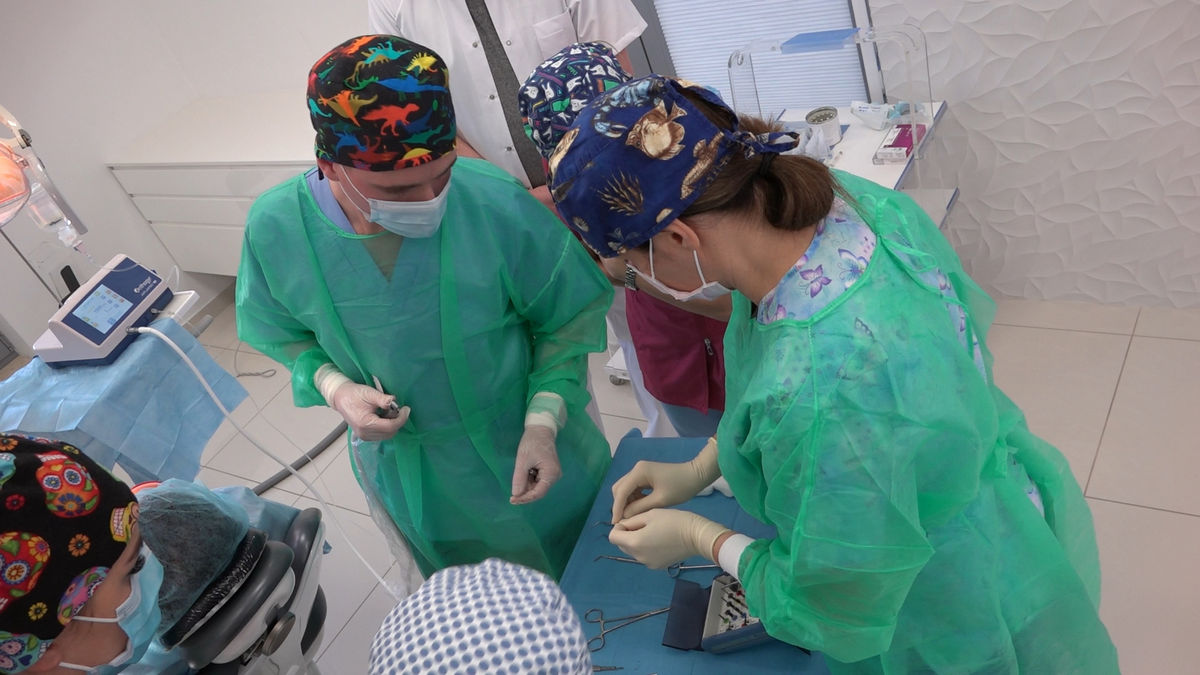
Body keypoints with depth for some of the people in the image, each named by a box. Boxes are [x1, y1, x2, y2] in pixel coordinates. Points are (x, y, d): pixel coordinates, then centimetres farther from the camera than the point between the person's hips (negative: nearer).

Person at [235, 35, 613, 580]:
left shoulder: (500, 206, -32)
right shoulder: (275, 229, -24)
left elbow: (566, 321, -15)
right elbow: (285, 336, -3)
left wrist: (543, 424, -23)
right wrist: (333, 387, -22)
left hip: (525, 441, -1)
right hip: (402, 465, 2)